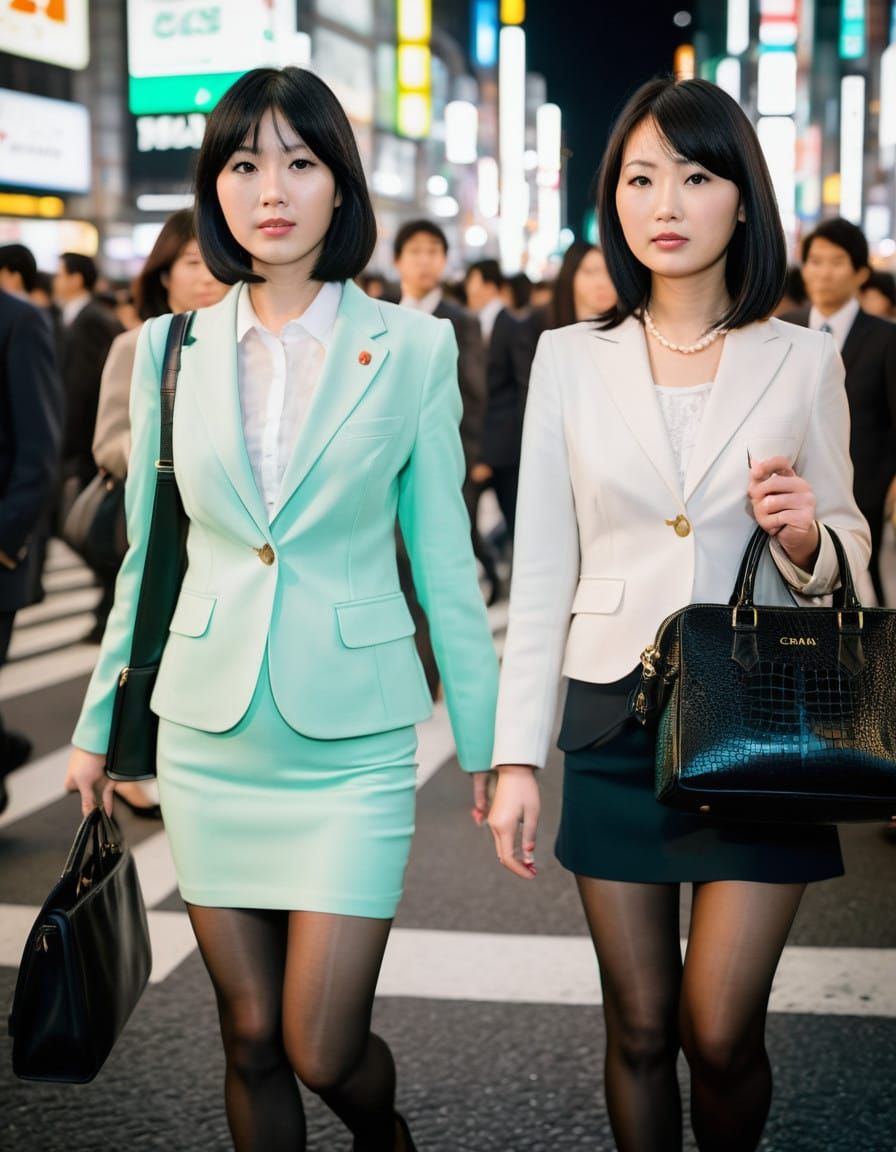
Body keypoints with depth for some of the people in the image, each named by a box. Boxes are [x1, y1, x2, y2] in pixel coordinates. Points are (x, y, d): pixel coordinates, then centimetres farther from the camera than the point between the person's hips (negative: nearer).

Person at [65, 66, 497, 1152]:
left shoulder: (411, 347, -3)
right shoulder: (171, 349, 3)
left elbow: (443, 561, 1)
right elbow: (145, 553, 11)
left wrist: (485, 742, 3)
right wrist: (98, 724, 15)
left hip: (353, 741, -2)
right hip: (209, 736, 3)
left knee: (322, 1051, -2)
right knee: (249, 1038, 11)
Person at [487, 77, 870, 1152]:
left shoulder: (803, 360, 0)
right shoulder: (570, 358, 2)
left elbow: (847, 554, 10)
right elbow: (541, 573, 3)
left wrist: (807, 542, -15)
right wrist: (516, 757, -2)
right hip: (614, 722, 1)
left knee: (720, 1035, -1)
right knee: (640, 1030, 9)